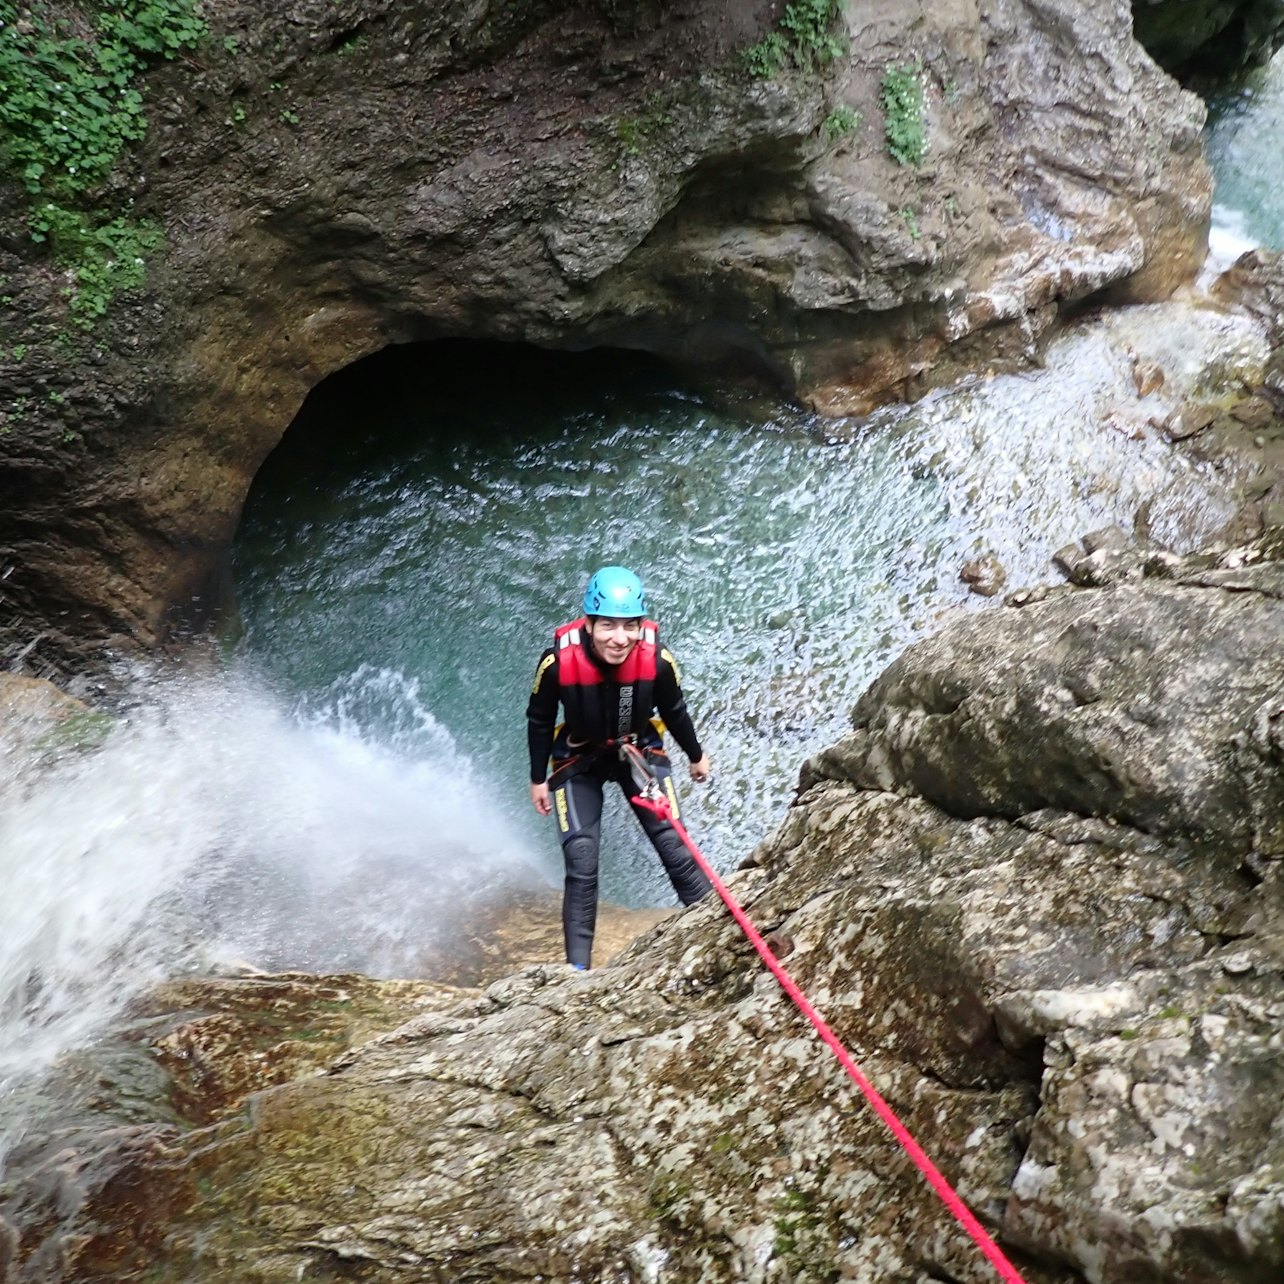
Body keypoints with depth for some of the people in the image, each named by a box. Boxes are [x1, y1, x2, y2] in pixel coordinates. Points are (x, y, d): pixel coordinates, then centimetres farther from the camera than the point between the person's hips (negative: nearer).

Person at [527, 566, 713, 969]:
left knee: (675, 846, -8)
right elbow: (539, 721, -9)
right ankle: (578, 965, -2)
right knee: (581, 863, -10)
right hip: (579, 761, -1)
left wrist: (696, 756, 11)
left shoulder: (656, 658, -26)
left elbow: (673, 711, -3)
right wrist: (538, 779, -1)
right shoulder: (558, 662, -30)